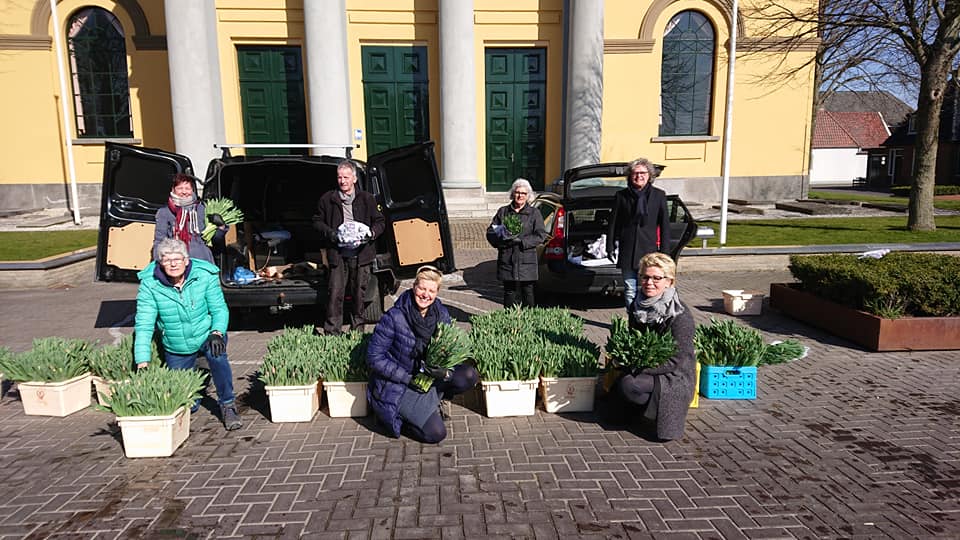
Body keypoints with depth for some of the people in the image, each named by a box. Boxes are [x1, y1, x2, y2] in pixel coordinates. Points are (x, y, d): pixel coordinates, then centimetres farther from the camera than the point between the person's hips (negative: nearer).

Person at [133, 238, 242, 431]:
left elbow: (219, 309, -11)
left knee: (217, 356, -35)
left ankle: (227, 406, -14)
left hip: (206, 336, -1)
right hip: (176, 349, 1)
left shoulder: (205, 275, -17)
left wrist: (217, 332, -31)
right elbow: (143, 326, -18)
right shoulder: (149, 284, -17)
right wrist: (142, 364, -26)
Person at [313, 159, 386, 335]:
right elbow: (317, 221, 14)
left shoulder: (367, 199, 7)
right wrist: (329, 232, -5)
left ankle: (358, 329, 21)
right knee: (335, 292, -5)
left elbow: (379, 222, 12)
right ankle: (332, 331, 2)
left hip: (361, 253, 1)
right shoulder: (327, 199, 7)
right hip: (337, 254, -1)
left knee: (359, 292, 7)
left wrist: (372, 233, -8)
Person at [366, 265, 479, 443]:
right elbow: (374, 357, -17)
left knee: (469, 375, -16)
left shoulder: (441, 315, -5)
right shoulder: (394, 317, -20)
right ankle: (395, 417, 9)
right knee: (436, 433, -16)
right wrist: (408, 379, -21)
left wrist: (445, 373, -23)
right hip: (396, 387, -5)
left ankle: (428, 403, 7)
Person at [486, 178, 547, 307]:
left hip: (526, 262, -2)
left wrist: (521, 241, -14)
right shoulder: (503, 212, 12)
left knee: (528, 294, 1)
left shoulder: (534, 213, 6)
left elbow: (541, 235, -2)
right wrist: (501, 239, -9)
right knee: (509, 294, 5)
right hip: (507, 261, 2)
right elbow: (490, 232, 12)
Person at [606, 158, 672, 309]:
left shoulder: (659, 195, 5)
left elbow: (664, 225, 4)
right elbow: (614, 223, 8)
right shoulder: (621, 196, 5)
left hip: (650, 250, -1)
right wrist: (611, 247, 3)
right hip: (627, 251, 1)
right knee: (630, 290, 5)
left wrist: (664, 251, -1)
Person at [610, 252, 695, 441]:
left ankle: (661, 411, -3)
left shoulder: (680, 315, -19)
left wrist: (638, 367, -25)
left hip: (675, 378, -7)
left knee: (627, 385, -28)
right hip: (645, 367, 7)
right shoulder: (637, 305, 2)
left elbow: (675, 361, -20)